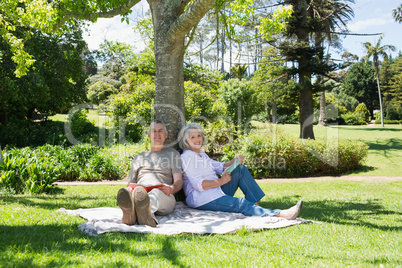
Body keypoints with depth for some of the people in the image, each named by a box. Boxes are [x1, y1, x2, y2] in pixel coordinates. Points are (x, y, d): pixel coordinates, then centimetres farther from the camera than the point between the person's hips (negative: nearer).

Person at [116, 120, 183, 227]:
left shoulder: (173, 153, 25)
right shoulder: (139, 157, 33)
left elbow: (179, 181, 11)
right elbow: (131, 183, 27)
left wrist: (171, 189, -15)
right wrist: (129, 188, -1)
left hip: (164, 197, -2)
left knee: (156, 193, -40)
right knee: (135, 192, -37)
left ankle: (144, 212, -73)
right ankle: (130, 210, -70)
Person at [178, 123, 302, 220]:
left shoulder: (201, 153, 18)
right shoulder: (187, 156, -11)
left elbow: (220, 167, 17)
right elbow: (199, 185, -21)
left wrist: (234, 162, -3)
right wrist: (221, 181, -14)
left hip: (216, 193, 9)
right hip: (201, 199, -9)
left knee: (240, 168, 0)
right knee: (240, 204, -27)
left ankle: (255, 204, -12)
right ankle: (280, 214, -39)